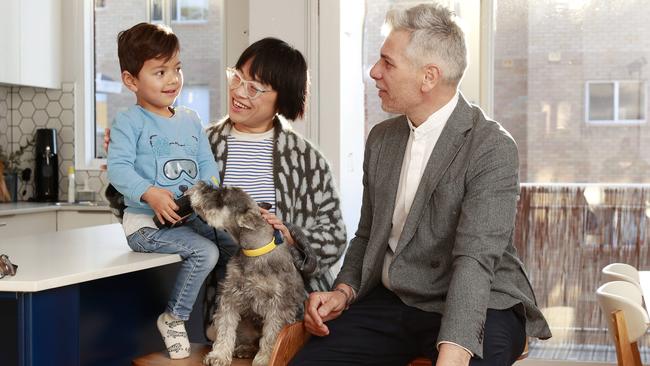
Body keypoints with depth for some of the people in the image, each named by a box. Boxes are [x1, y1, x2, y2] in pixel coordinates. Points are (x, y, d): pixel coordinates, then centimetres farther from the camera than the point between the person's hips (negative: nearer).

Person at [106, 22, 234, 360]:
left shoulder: (190, 120, 14)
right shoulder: (130, 121, -6)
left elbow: (207, 164, 12)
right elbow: (118, 167, -16)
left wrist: (210, 189, -10)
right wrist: (151, 194, -31)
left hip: (191, 217, 7)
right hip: (146, 222, -7)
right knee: (205, 252, -25)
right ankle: (173, 319, -7)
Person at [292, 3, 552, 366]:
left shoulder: (493, 148, -13)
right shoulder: (381, 138, 9)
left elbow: (474, 259, -24)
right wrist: (343, 292, -2)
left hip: (474, 309, -5)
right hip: (389, 302, 6)